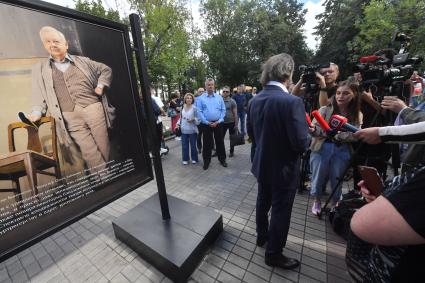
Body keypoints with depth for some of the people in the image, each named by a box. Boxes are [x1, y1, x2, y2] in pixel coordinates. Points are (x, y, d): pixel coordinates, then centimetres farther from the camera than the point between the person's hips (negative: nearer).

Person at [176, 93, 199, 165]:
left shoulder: (194, 108, -10)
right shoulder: (182, 107, 7)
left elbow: (198, 118, -8)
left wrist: (193, 120, -25)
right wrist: (178, 124, 5)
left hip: (192, 130, -4)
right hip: (184, 130, 4)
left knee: (193, 145, 8)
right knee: (184, 145, 9)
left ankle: (194, 159, 26)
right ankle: (185, 159, 24)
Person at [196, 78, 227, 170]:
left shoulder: (219, 97, 5)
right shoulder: (200, 98, 0)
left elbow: (223, 110, 3)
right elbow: (199, 112, -5)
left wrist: (219, 121, -9)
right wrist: (207, 122, -11)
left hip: (218, 123, 2)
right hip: (206, 124, -1)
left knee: (220, 142, 11)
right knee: (207, 143, 7)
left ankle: (222, 159, 27)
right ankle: (206, 161, 22)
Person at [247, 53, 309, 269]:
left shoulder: (255, 100, -3)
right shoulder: (292, 101, -24)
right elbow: (301, 143, -23)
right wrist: (306, 130, -3)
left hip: (262, 164, 7)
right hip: (283, 168, -6)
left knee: (263, 202, 25)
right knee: (280, 210, 13)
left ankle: (262, 236, 49)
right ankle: (273, 254, 35)